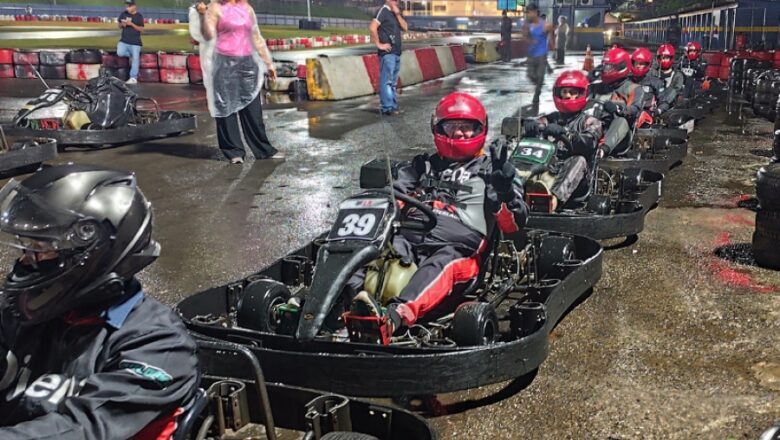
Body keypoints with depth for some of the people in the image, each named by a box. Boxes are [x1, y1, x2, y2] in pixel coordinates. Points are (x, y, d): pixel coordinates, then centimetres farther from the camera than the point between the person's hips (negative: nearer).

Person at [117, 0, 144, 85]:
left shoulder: (139, 16, -2)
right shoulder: (123, 14, 8)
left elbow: (141, 30, -5)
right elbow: (119, 26, 17)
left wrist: (132, 24, -17)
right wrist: (122, 24, -7)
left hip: (135, 42, -3)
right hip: (124, 41, 3)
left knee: (135, 58, -7)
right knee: (120, 53, -21)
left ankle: (133, 78, -2)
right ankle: (130, 55, 10)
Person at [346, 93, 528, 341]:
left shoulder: (491, 171, 20)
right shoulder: (424, 166, 29)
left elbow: (513, 225, 10)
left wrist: (504, 191, -9)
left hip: (456, 248, -3)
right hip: (408, 237, 3)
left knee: (442, 263, -38)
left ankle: (396, 317, -62)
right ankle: (352, 294, -57)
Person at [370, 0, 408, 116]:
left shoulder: (396, 12, 17)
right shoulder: (383, 11, -8)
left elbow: (405, 28, 6)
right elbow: (372, 27, -20)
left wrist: (398, 14, -3)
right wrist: (379, 44, -17)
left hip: (397, 52, 9)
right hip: (387, 52, -8)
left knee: (393, 82, 12)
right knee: (386, 80, -8)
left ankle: (393, 106, 17)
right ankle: (387, 108, -8)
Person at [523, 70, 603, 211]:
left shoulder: (590, 122, 13)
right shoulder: (552, 118, 25)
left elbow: (588, 143, -9)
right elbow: (530, 126, 7)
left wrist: (563, 132, -23)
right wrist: (532, 125, -18)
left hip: (573, 173, -3)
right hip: (549, 166, 3)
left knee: (578, 160, -34)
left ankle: (554, 198, -60)